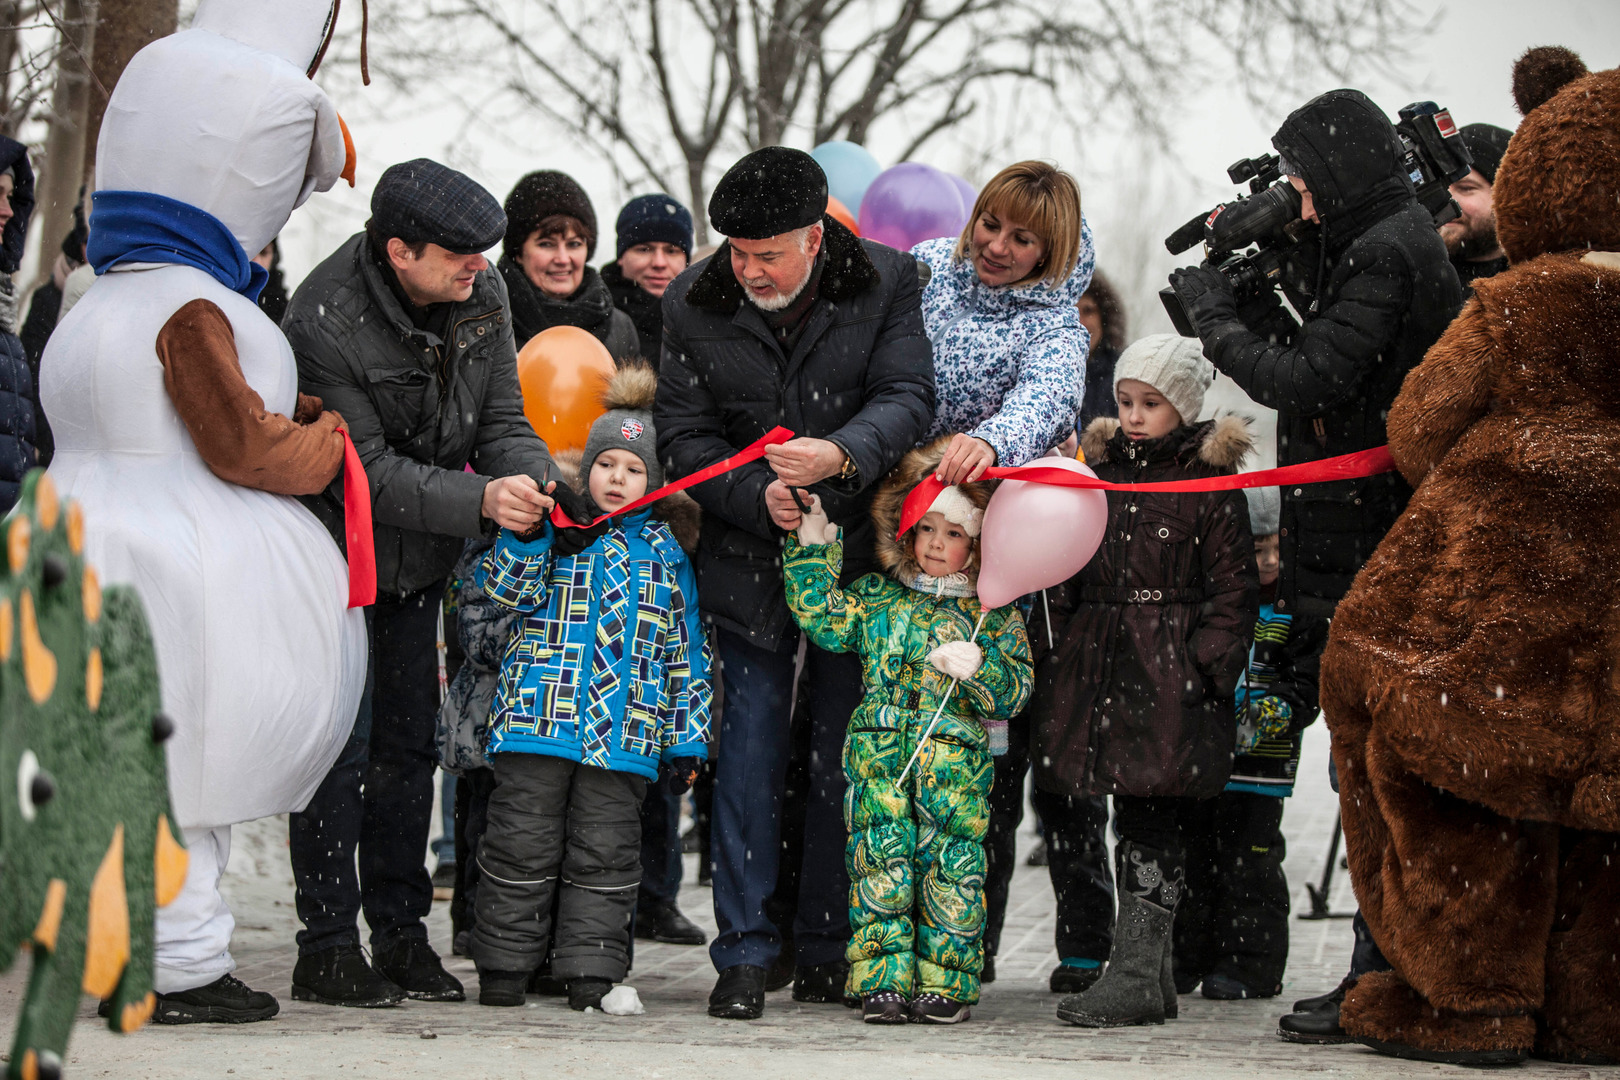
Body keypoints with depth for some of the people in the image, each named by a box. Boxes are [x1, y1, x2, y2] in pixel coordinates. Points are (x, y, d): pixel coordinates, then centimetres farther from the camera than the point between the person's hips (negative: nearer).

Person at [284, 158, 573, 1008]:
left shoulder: (480, 293, -8)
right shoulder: (323, 323, -27)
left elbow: (500, 419, -2)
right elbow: (366, 470, -25)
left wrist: (537, 482, -22)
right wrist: (480, 500, -34)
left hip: (420, 557, 6)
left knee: (408, 743, 11)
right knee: (340, 745, -7)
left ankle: (401, 932, 18)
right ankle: (326, 945, -1)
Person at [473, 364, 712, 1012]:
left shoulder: (665, 552, 12)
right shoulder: (554, 528, 7)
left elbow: (686, 652, 14)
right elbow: (506, 590, -6)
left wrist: (687, 739, 10)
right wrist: (529, 533, -21)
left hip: (625, 734, 2)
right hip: (537, 716, -1)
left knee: (605, 850, 3)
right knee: (523, 842, 1)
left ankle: (591, 970, 8)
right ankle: (505, 964, 9)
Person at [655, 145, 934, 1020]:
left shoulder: (885, 282, -6)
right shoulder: (694, 305, -4)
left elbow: (907, 398, -13)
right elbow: (683, 436, -4)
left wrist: (841, 456, -32)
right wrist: (759, 499, -21)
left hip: (859, 554, 0)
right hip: (749, 562, 0)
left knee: (847, 754, 5)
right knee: (749, 750, -2)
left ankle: (828, 948, 14)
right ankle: (744, 953, 2)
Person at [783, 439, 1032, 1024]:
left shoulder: (995, 614, 10)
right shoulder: (878, 597, 15)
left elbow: (1016, 690, 4)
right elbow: (822, 619, 5)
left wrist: (979, 666, -16)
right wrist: (813, 547, 3)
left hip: (956, 764, -1)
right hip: (879, 760, 1)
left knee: (950, 874, -1)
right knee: (880, 869, -4)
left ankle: (945, 986, 7)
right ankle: (883, 981, 1)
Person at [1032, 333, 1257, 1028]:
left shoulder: (1211, 484, -1)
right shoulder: (1099, 472, 15)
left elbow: (1232, 590, -3)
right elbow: (1067, 583, 19)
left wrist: (1206, 669, -11)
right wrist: (1065, 654, 7)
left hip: (1171, 679, -6)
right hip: (1099, 666, 6)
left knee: (1151, 821, -9)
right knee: (1135, 821, 9)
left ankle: (1135, 974, -8)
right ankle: (1150, 975, 16)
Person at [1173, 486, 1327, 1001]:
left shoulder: (1299, 610, -3)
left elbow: (1305, 687, -5)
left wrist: (1263, 718, -19)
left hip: (1259, 762, -4)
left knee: (1249, 856, -3)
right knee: (1192, 851, 9)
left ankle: (1248, 961, 4)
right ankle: (1184, 957, 19)